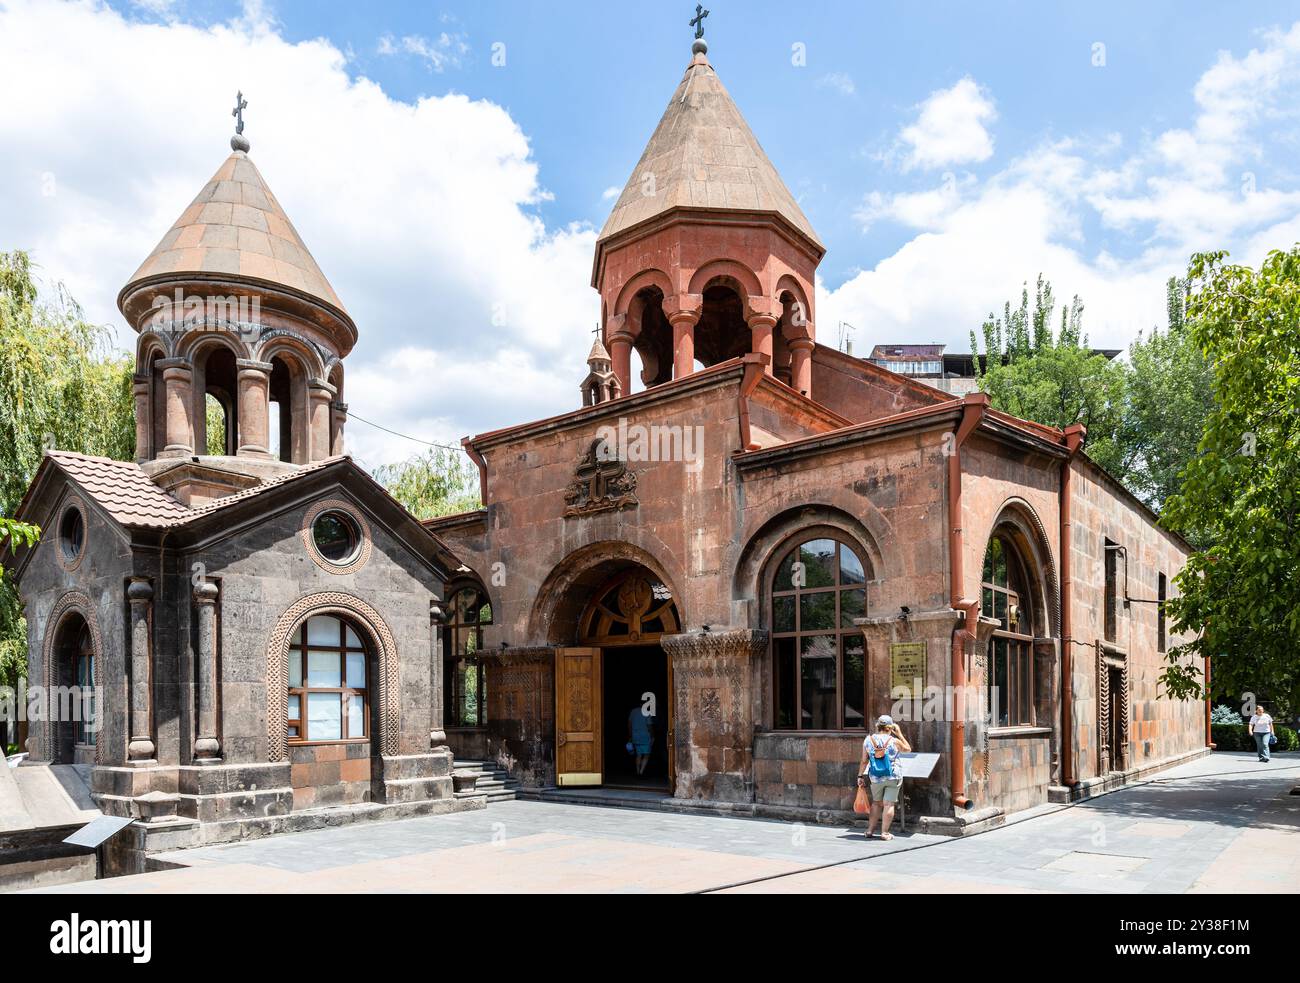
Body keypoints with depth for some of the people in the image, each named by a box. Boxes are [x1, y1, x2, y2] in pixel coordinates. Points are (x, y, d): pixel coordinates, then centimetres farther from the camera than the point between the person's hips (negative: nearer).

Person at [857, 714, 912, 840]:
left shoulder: (868, 740, -2)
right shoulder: (894, 741, -10)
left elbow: (864, 761, 0)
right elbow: (908, 749, 9)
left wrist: (860, 775, 8)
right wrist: (899, 734, 10)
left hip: (876, 778, 3)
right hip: (893, 777, -3)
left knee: (876, 803, 17)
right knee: (888, 804, 0)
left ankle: (870, 830, 19)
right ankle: (885, 833, 0)